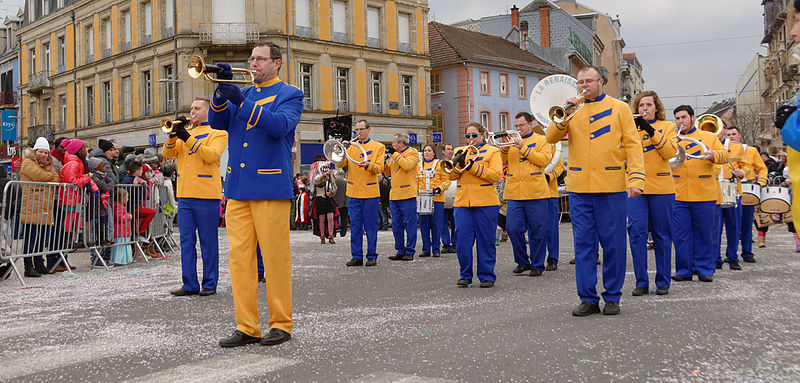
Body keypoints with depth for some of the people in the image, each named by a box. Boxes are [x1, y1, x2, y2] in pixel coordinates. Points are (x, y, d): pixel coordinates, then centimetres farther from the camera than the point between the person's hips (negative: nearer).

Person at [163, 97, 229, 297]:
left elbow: (211, 155, -15)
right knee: (186, 241, 5)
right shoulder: (186, 132, 20)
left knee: (208, 241, 0)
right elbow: (167, 153, 10)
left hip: (206, 195, -5)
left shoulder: (218, 133, 3)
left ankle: (210, 284, 7)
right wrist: (173, 135, -6)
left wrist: (188, 138, -17)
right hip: (184, 194, 6)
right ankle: (190, 284, 11)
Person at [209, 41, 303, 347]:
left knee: (275, 258, -3)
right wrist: (222, 91, -3)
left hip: (270, 187, -5)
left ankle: (281, 324, 8)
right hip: (238, 186, 6)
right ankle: (247, 327, 10)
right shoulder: (243, 94, 21)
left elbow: (280, 125, -14)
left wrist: (242, 102, -18)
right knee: (239, 258, 3)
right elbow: (217, 123, 11)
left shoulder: (289, 95, 5)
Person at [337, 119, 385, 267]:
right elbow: (340, 164, 2)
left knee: (370, 225, 0)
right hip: (353, 192, 3)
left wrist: (368, 165, -24)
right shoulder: (351, 145, 13)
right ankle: (356, 256, 9)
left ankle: (372, 256, 7)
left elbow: (379, 168, -4)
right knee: (355, 226, 4)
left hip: (370, 192, -2)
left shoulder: (378, 147, 6)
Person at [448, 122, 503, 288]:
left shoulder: (492, 151, 7)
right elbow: (451, 176, 9)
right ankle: (465, 275, 9)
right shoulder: (460, 151, 18)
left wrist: (472, 166, -15)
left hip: (486, 203, -3)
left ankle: (487, 276, 7)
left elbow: (496, 175, -8)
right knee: (462, 240, -2)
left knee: (485, 241, -1)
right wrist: (458, 163, -11)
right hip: (462, 203, 3)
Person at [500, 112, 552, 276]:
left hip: (536, 194, -3)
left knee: (537, 231, 0)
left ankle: (537, 265, 10)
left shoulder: (541, 140, 8)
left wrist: (523, 148, -12)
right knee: (513, 229, -2)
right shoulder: (512, 141, 17)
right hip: (514, 193, 3)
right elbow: (501, 162, 11)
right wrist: (505, 147, -6)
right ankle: (522, 262, 15)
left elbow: (544, 159, -9)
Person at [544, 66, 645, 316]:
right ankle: (588, 299, 11)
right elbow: (551, 138, 4)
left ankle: (612, 297, 14)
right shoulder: (572, 108, 13)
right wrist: (564, 115, -12)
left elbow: (632, 145, 1)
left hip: (611, 187, -2)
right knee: (583, 244, 3)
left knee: (613, 243, 2)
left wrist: (635, 179, -11)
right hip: (579, 187, 2)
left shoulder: (619, 108, 7)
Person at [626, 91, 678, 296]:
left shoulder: (667, 127, 9)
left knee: (661, 235, 3)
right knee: (636, 232, -8)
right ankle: (641, 282, -2)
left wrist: (651, 131, -12)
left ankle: (662, 282, 12)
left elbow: (670, 152, -7)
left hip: (661, 187, -1)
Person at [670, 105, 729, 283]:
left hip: (704, 195, -1)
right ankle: (684, 270, 9)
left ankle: (705, 270, 13)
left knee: (704, 234, 4)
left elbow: (725, 155, 3)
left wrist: (714, 155, -18)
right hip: (678, 195, 1)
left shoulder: (709, 137, 11)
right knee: (681, 235, 1)